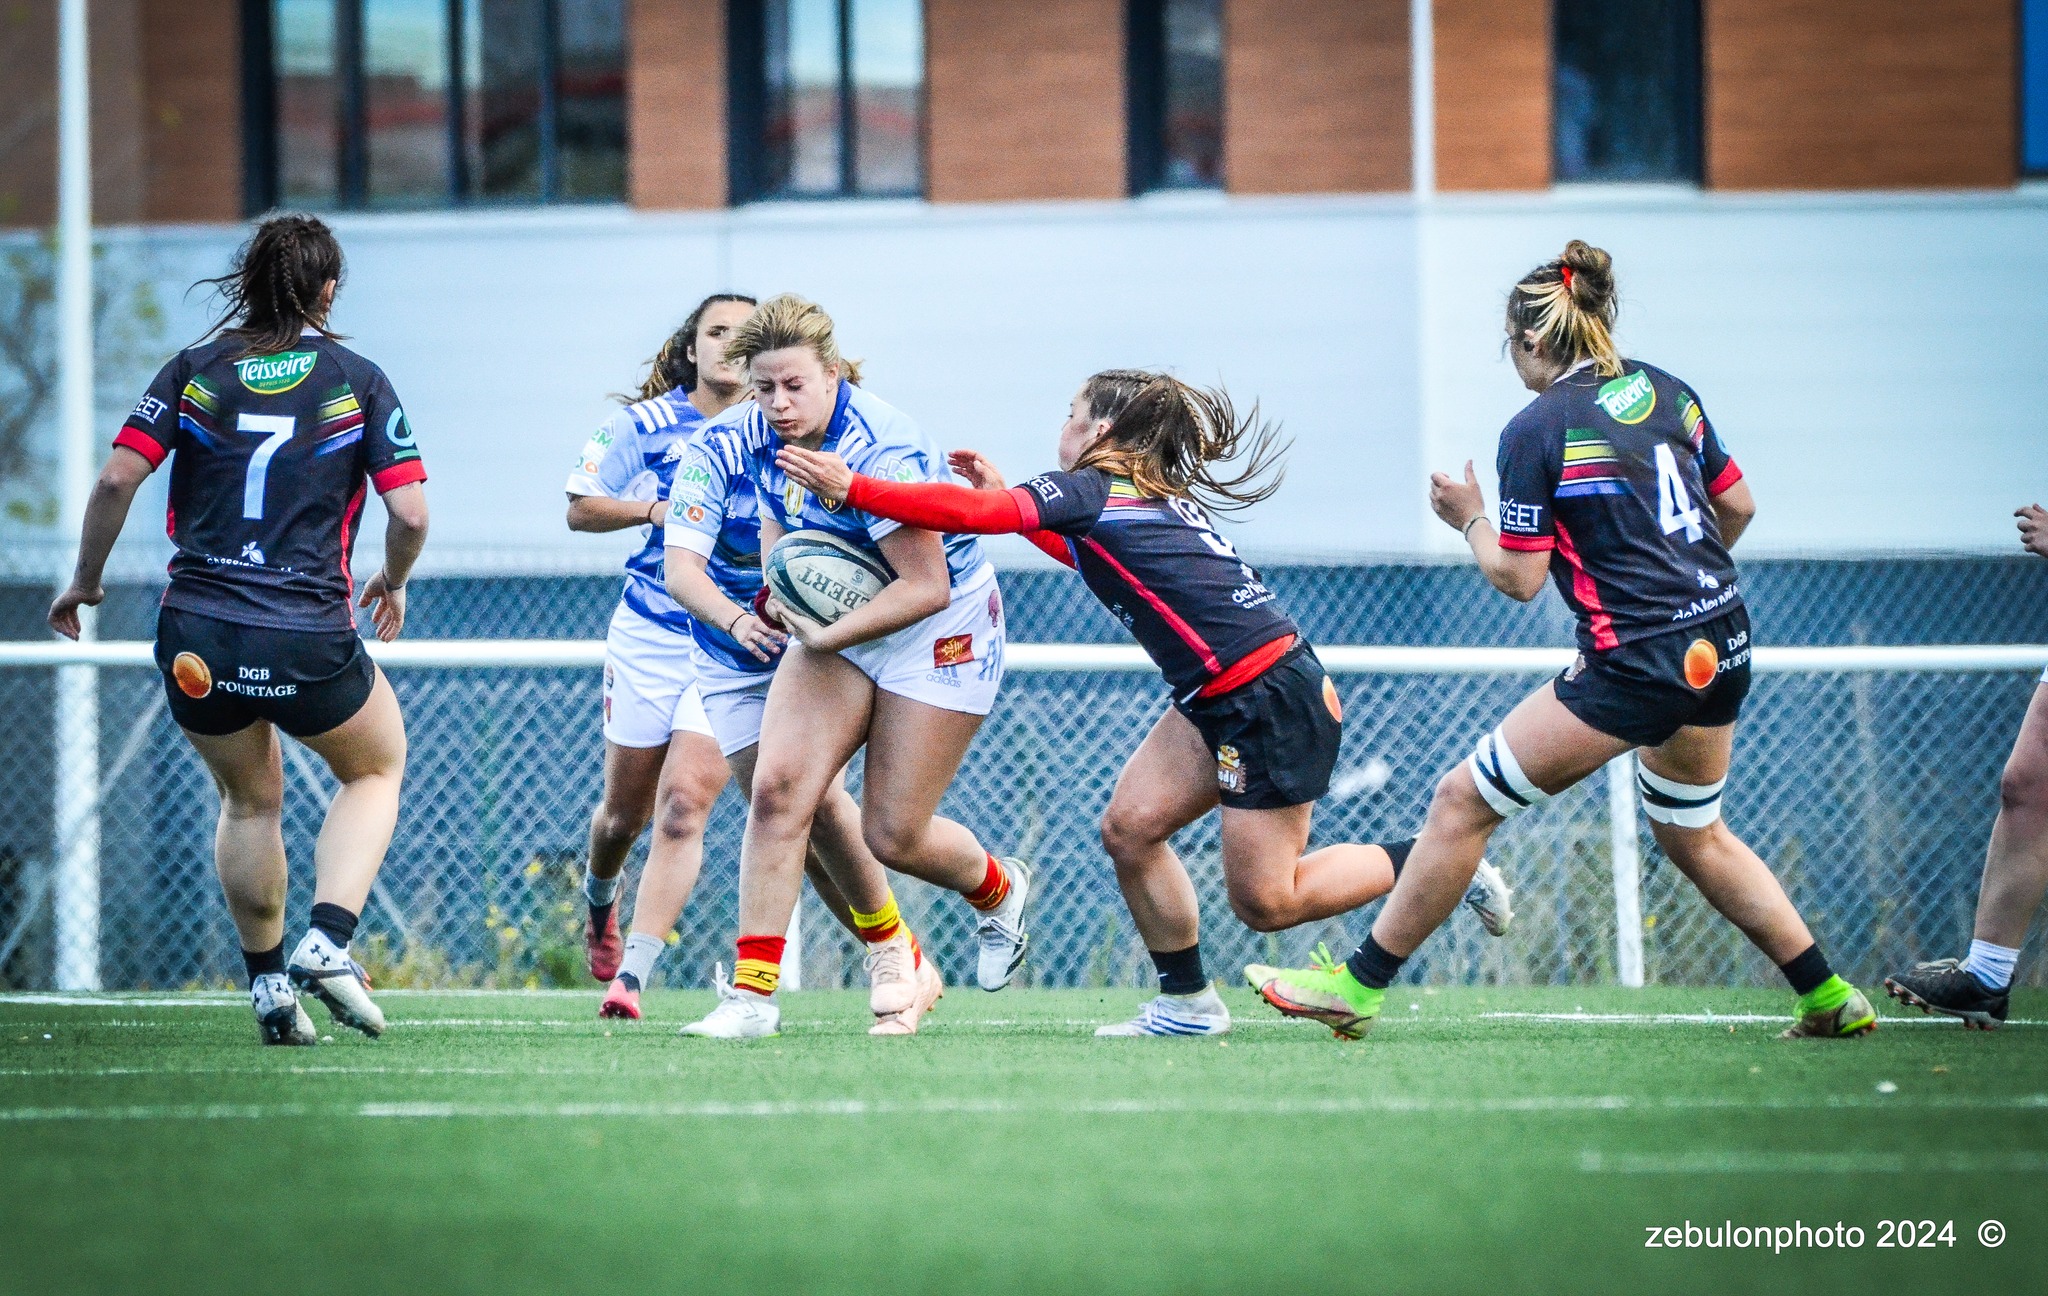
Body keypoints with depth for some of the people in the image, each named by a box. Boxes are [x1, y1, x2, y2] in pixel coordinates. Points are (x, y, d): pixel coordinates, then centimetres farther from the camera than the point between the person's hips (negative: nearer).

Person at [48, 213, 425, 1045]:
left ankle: (267, 979, 24)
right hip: (309, 645, -2)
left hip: (196, 640, 2)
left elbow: (116, 478, -5)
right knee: (376, 769, 24)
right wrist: (391, 584, 15)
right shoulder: (357, 380, 0)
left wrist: (84, 582, 8)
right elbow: (410, 514, -6)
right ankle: (328, 940, 4)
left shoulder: (195, 370, 3)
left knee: (249, 803, 27)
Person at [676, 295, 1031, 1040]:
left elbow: (928, 587, -30)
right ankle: (753, 992, -8)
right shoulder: (756, 437, -6)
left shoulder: (881, 453, -30)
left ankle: (1000, 891, 34)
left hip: (940, 633, -6)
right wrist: (779, 602, -8)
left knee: (894, 835, -2)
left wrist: (827, 639, -30)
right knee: (779, 786, -15)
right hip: (841, 625, 6)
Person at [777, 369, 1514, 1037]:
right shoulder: (1151, 497, 15)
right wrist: (1006, 495, 27)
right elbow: (1090, 554, 35)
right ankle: (1188, 1004, 10)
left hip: (1273, 698, -10)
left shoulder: (1091, 490, -12)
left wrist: (850, 487, -16)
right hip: (1222, 701, 10)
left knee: (1264, 901, -4)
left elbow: (969, 513, -20)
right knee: (1130, 827, 4)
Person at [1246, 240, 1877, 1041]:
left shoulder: (1536, 430, -10)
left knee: (1464, 802, 1)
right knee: (1693, 836, 26)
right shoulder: (1663, 390, 9)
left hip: (1635, 666, -8)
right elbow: (1737, 505, 16)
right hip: (1722, 645, 8)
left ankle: (1358, 987, 3)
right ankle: (1830, 998, 25)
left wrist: (1470, 520, 10)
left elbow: (1519, 578, -8)